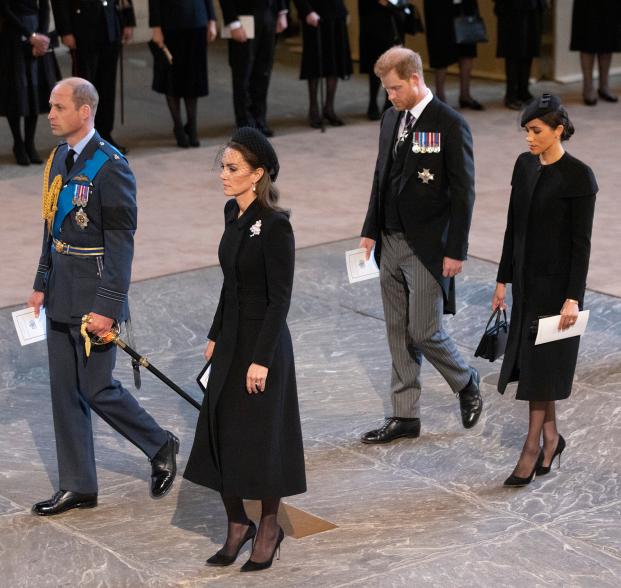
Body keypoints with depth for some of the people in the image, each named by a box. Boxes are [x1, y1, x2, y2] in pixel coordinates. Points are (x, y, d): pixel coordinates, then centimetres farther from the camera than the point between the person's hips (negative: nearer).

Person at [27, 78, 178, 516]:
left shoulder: (110, 167, -17)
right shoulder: (59, 159, 9)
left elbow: (121, 244, -19)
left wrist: (107, 307, -22)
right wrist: (42, 282, 16)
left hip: (94, 297, -8)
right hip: (61, 296, 8)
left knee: (98, 388, 0)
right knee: (65, 392, 10)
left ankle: (161, 447, 23)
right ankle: (78, 487, 18)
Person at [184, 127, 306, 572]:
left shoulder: (275, 224, -19)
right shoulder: (233, 213, 6)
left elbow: (280, 298, -18)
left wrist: (262, 358, -19)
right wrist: (215, 334, 16)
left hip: (264, 340, -8)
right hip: (231, 338, 8)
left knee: (260, 435, 3)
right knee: (219, 432, 8)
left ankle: (269, 526, 22)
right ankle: (237, 525, 22)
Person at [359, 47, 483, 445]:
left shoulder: (450, 124, -13)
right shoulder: (391, 118, 8)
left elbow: (463, 192, -13)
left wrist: (456, 251, -15)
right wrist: (370, 231, 12)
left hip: (428, 248, -7)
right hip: (391, 244, 7)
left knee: (424, 332, -5)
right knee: (399, 334, 10)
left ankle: (466, 383, 23)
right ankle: (405, 416, 17)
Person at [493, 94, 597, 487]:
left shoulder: (579, 176, -15)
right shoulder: (525, 165, 6)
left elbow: (581, 241, -15)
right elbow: (514, 226, 11)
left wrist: (573, 297, -18)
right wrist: (503, 280, 11)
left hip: (558, 280, -7)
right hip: (527, 278, 7)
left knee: (540, 363, -4)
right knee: (528, 361, 12)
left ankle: (532, 448, 4)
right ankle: (551, 436, 26)